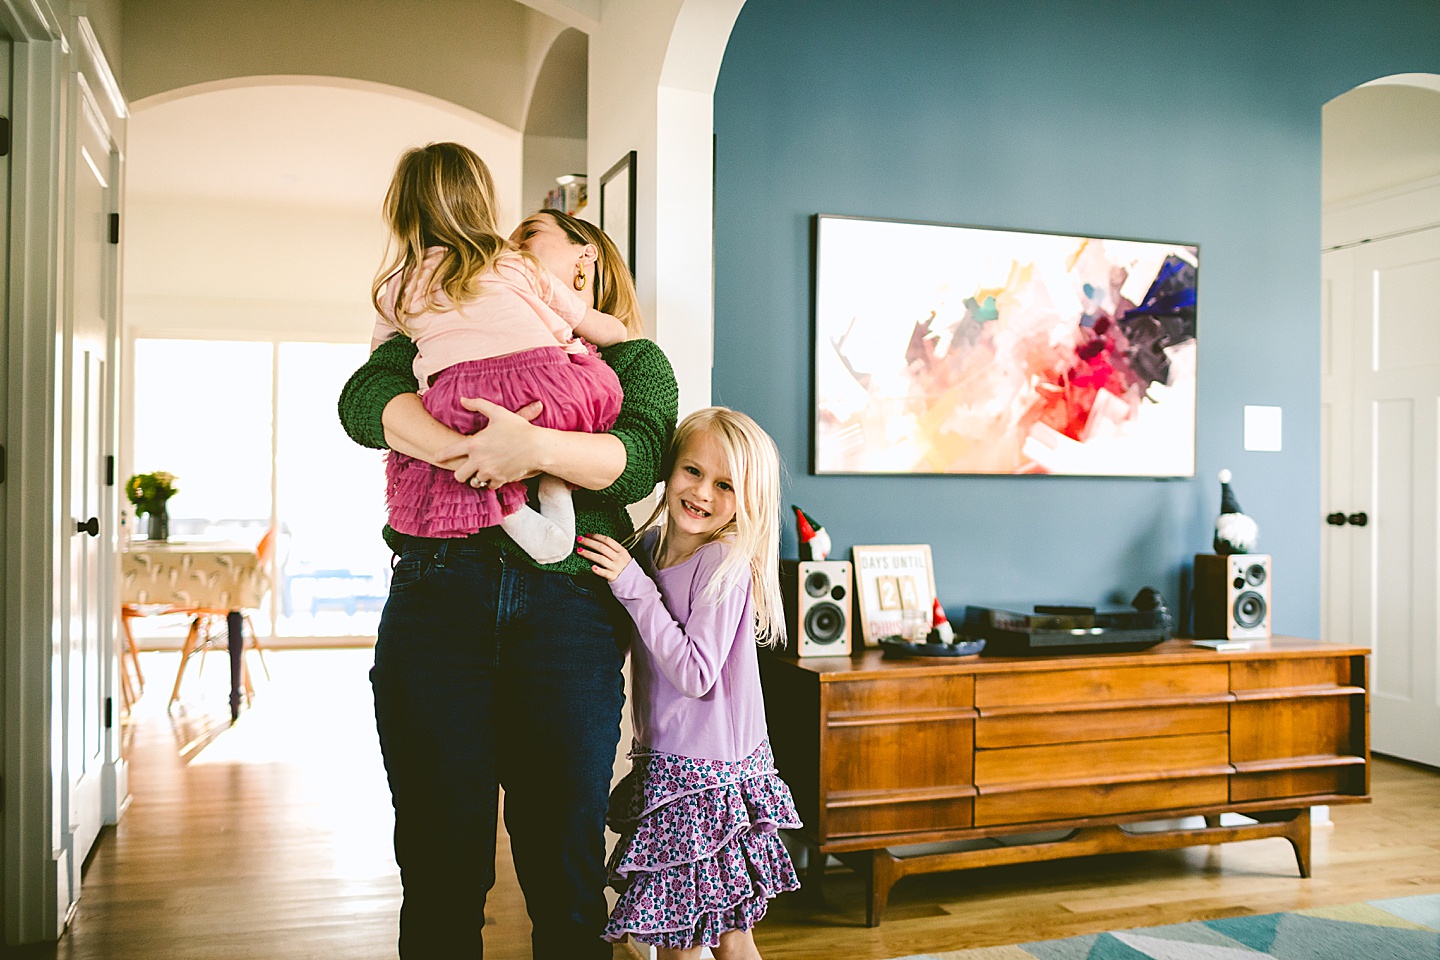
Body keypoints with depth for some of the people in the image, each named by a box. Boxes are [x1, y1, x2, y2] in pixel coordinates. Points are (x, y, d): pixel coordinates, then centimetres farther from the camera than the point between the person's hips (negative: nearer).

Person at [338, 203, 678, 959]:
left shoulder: (633, 359, 15)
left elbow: (639, 460, -6)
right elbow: (362, 399, 1)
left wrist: (537, 447, -24)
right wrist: (451, 446, -17)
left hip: (567, 609, -1)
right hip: (436, 602, 1)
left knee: (567, 873, 4)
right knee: (441, 866, 5)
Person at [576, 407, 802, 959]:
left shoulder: (726, 565, -15)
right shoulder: (648, 546, 6)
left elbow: (694, 674, -21)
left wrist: (633, 586, -21)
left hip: (710, 776, -7)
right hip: (665, 765, 7)